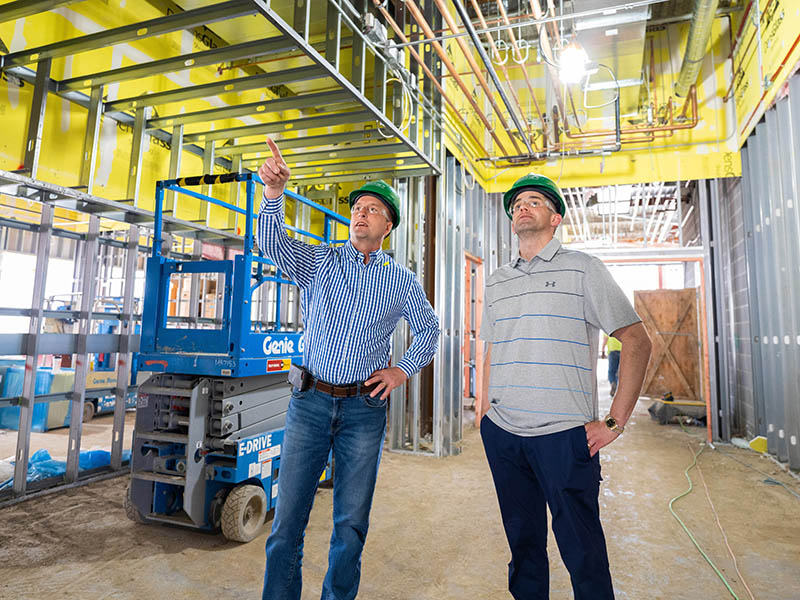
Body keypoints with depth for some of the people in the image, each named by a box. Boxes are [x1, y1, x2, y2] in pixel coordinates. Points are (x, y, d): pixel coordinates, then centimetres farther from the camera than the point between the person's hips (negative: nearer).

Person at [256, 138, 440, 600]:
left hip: (365, 408, 1)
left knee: (352, 522, 11)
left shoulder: (402, 281, 7)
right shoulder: (319, 261, 5)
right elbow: (273, 243, -13)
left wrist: (403, 371, 3)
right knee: (289, 517, 5)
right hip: (311, 401, 0)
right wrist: (275, 191, -29)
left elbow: (429, 329, 16)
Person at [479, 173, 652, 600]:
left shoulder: (582, 269, 0)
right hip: (502, 434, 4)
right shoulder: (496, 282, 13)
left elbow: (637, 341, -3)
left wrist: (616, 421, -8)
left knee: (582, 552, 5)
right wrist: (486, 413, 11)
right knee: (522, 541, 16)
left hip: (564, 435, -4)